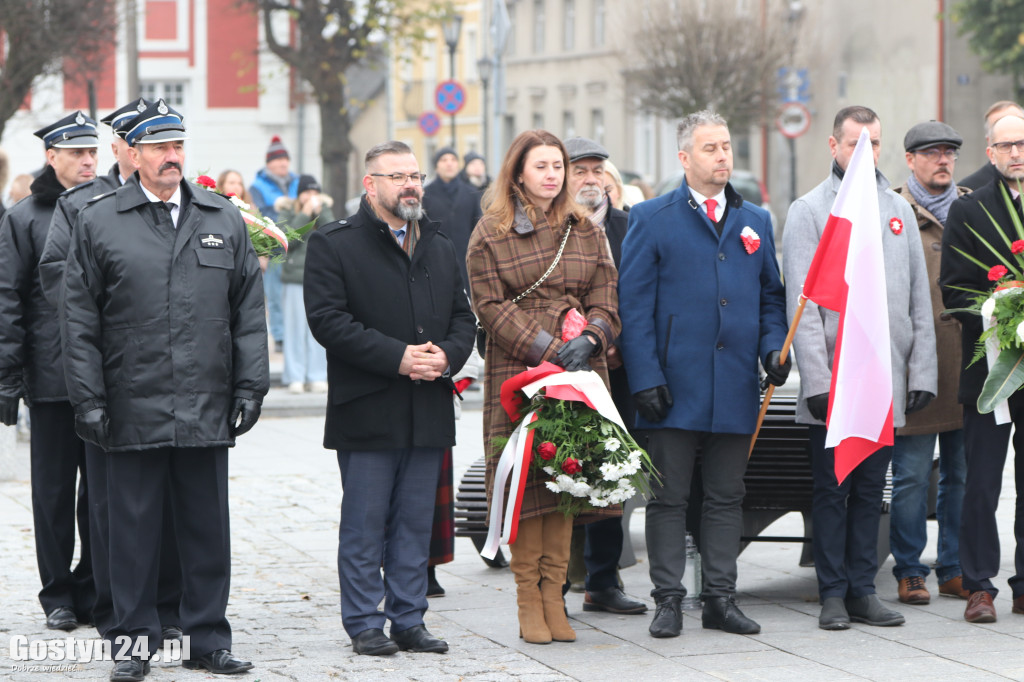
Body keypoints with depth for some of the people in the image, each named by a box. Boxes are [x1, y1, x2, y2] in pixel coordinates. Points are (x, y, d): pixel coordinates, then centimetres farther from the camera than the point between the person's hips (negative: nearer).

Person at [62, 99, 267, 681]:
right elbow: (80, 321, 2)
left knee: (208, 526, 7)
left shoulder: (225, 221, 10)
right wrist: (89, 399, -4)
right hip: (133, 409, -2)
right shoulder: (99, 223, 3)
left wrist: (250, 386, 3)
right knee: (135, 525, 4)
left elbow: (249, 311, 11)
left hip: (208, 409, 2)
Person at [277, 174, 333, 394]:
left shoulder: (324, 209, 11)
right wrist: (305, 214, -11)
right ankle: (295, 377, 3)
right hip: (295, 277, -2)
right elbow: (288, 239, -11)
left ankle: (317, 377, 5)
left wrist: (320, 211, -10)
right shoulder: (287, 211, 5)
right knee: (295, 328, -2)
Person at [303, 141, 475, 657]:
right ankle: (365, 625, 9)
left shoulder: (440, 247, 17)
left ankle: (409, 620, 17)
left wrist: (449, 355, -5)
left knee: (416, 523, 9)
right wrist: (396, 357, -18)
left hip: (429, 414, 5)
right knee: (365, 525, 0)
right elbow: (328, 320, -13)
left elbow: (463, 316, 17)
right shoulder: (333, 244, -3)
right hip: (367, 413, -5)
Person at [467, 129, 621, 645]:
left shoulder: (585, 232, 15)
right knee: (525, 483, -5)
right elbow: (491, 307, -4)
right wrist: (548, 349, -12)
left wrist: (589, 340, -10)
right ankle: (529, 602, 2)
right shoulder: (490, 235, 3)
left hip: (579, 371, 3)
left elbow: (604, 299, 11)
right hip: (517, 372, -3)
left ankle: (554, 597, 7)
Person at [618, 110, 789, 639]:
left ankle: (720, 599, 15)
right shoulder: (652, 219, 1)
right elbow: (633, 304, -3)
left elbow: (771, 296, 18)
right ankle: (668, 600, 8)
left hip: (736, 388, 4)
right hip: (675, 386, -4)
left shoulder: (755, 222, 14)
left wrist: (774, 346, -1)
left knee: (726, 498, 9)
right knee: (668, 498, 1)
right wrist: (644, 377, -11)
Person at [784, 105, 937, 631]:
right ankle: (833, 594, 6)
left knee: (870, 490, 7)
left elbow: (919, 301, 13)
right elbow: (802, 305, -6)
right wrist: (817, 381, -14)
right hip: (833, 382, -4)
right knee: (832, 490, 1)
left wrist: (922, 372, 4)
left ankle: (862, 591, 12)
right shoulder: (809, 211, 0)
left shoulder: (898, 211, 13)